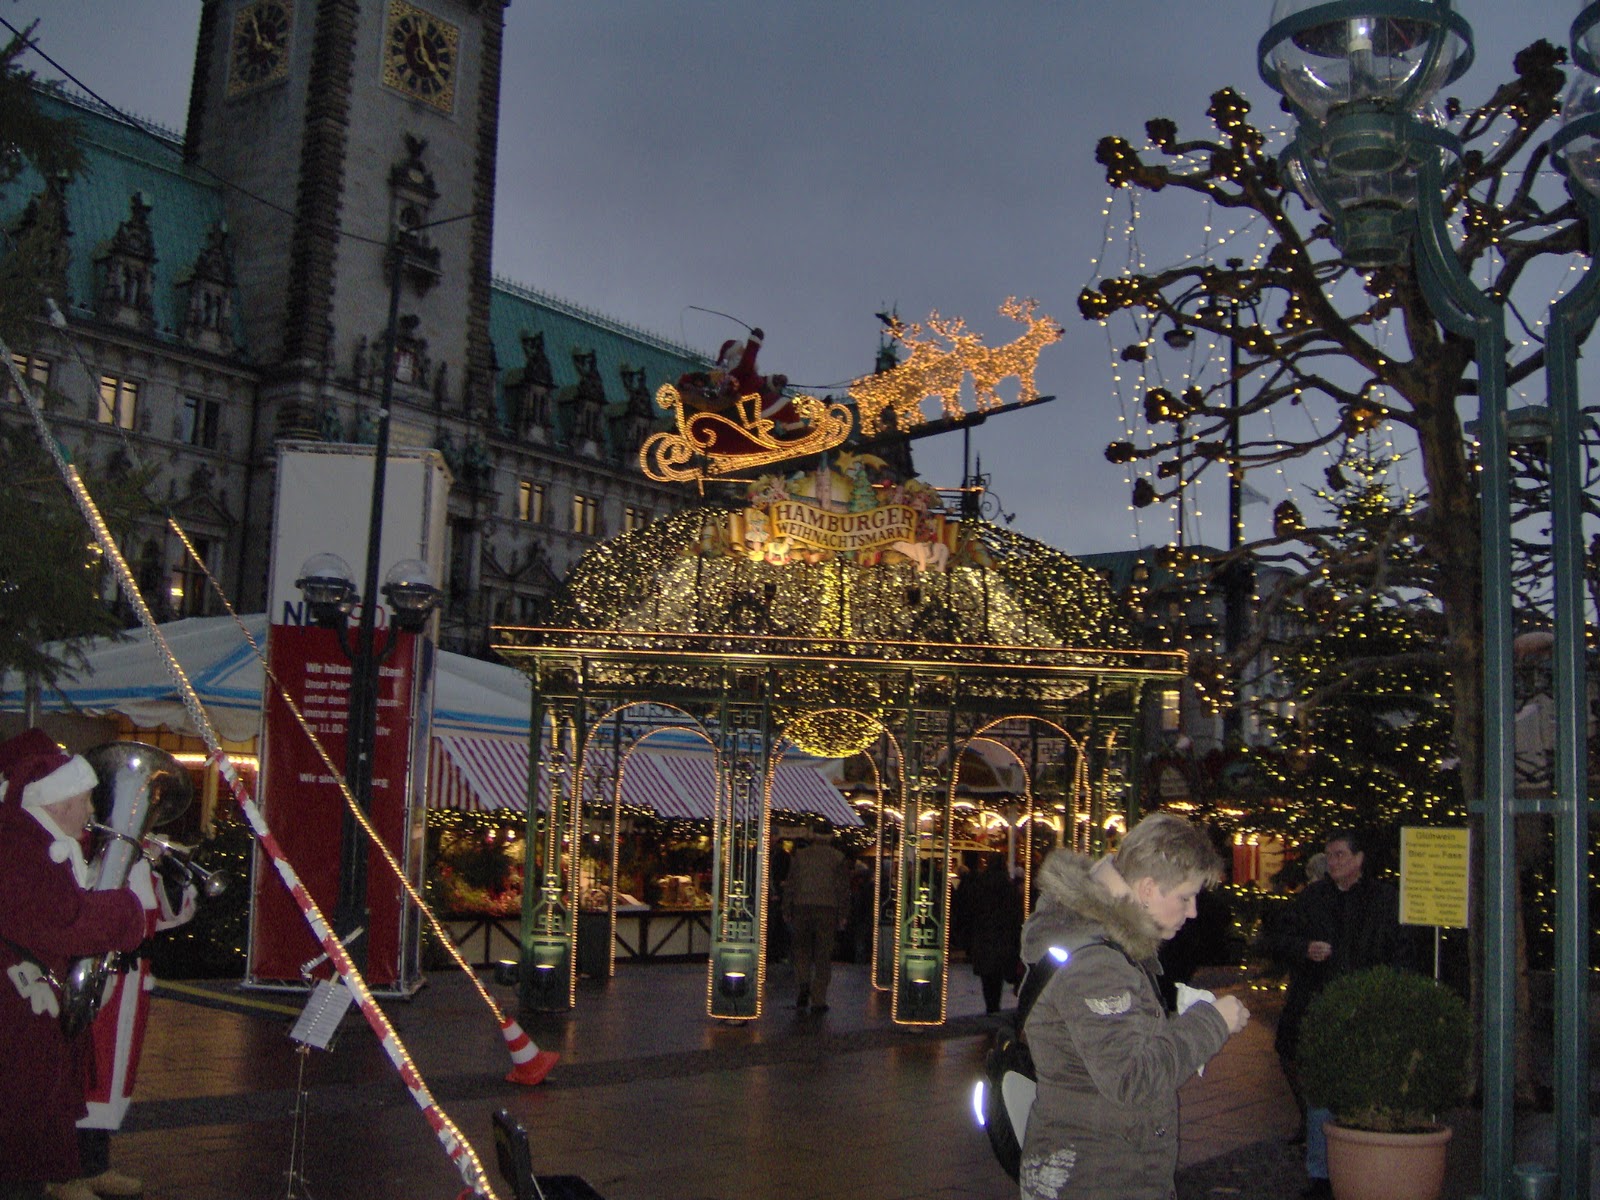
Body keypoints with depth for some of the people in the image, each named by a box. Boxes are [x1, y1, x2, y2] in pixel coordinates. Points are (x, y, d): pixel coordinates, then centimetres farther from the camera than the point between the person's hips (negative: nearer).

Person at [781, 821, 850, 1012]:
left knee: (801, 948, 16)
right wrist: (842, 916, 4)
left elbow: (791, 884, 5)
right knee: (823, 955, 4)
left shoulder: (799, 855, 5)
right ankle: (818, 1000, 3)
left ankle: (803, 982, -8)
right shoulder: (838, 858, 2)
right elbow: (843, 888, -1)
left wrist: (787, 911, 10)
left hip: (802, 906, 1)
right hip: (827, 909, -1)